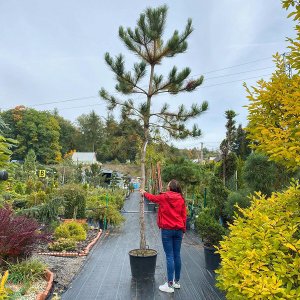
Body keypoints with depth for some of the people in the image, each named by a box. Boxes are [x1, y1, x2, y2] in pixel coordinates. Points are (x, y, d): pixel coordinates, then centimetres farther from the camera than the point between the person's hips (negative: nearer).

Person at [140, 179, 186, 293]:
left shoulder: (164, 197, -6)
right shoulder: (181, 199, 0)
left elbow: (152, 198, 13)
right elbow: (184, 216, 4)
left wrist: (144, 193, 33)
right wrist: (183, 230, 15)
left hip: (167, 230, -3)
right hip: (178, 230, 4)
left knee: (169, 256, -1)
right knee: (177, 255, 11)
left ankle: (170, 285, 5)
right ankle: (177, 282, 24)